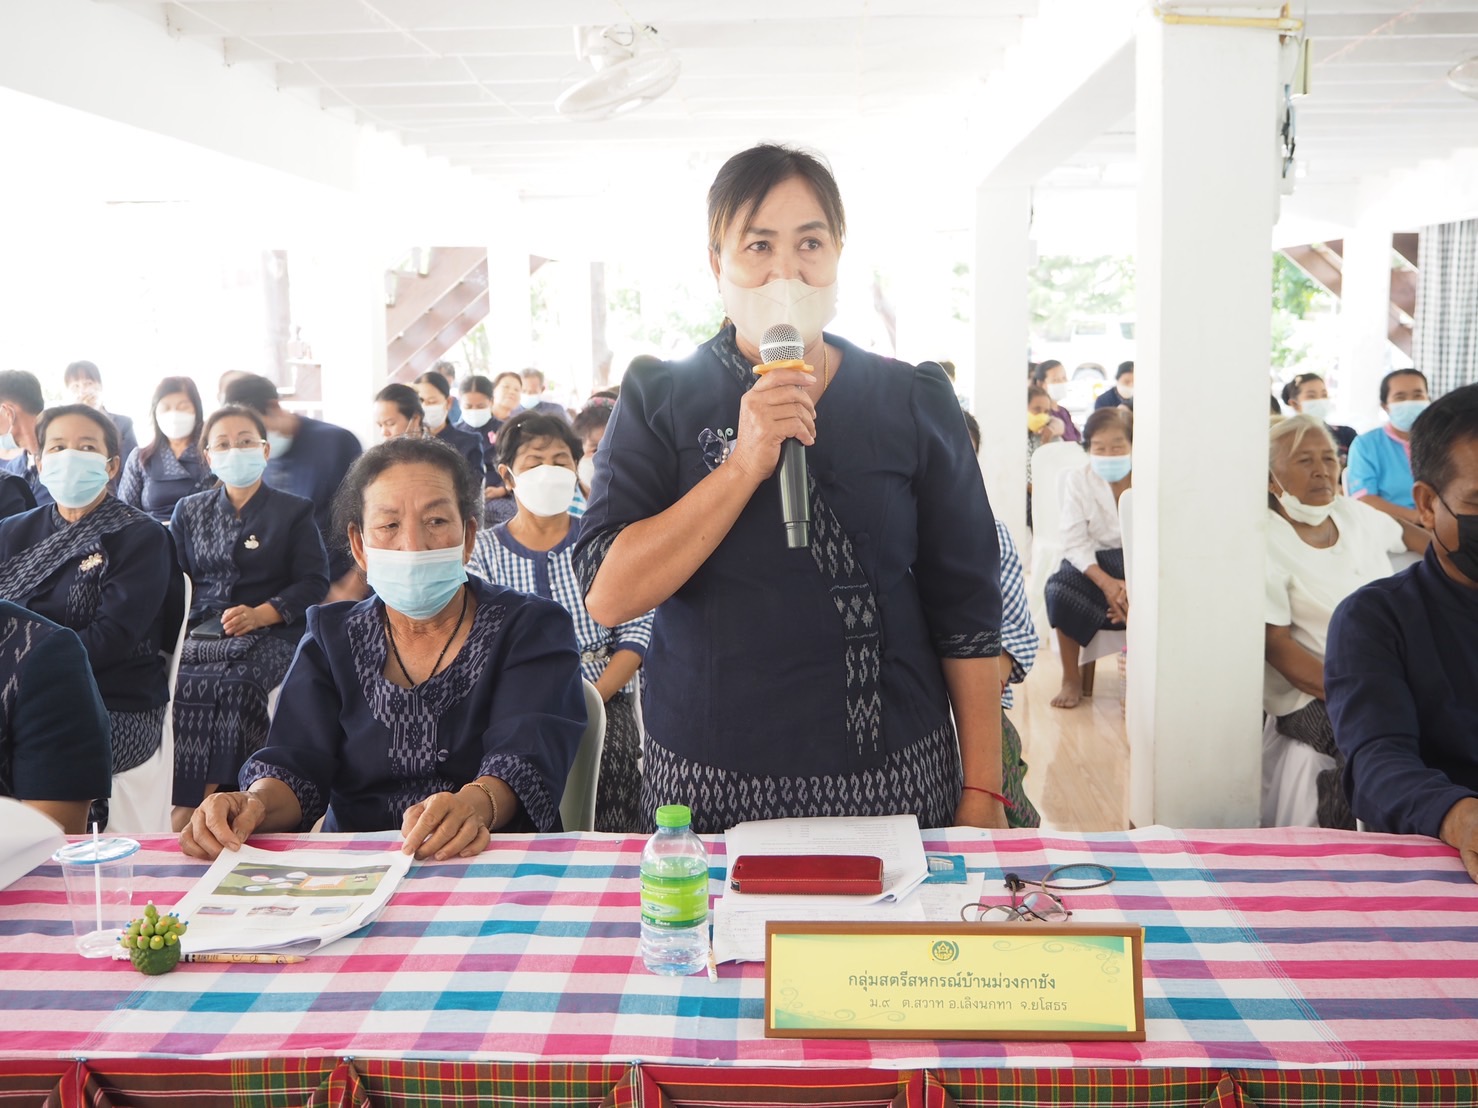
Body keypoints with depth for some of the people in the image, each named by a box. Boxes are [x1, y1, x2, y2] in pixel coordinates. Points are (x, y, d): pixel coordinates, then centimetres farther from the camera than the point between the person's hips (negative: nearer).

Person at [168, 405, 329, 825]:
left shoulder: (294, 512, 12)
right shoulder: (189, 511, 23)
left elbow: (313, 582, 3)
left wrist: (259, 615, -13)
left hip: (271, 634, -3)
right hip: (203, 631, 3)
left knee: (234, 682, -36)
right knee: (186, 679, -32)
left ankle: (191, 808, -34)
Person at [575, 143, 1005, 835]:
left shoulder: (915, 402, 3)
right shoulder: (659, 401, 0)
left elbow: (965, 609, 4)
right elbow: (606, 597, -12)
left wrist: (982, 791, 0)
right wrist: (745, 465, -19)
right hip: (710, 789, 0)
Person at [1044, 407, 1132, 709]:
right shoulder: (1078, 480, -2)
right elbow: (1075, 543, -10)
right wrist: (1106, 583, -27)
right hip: (1094, 563, 1)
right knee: (1058, 589, -30)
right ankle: (1071, 679, -9)